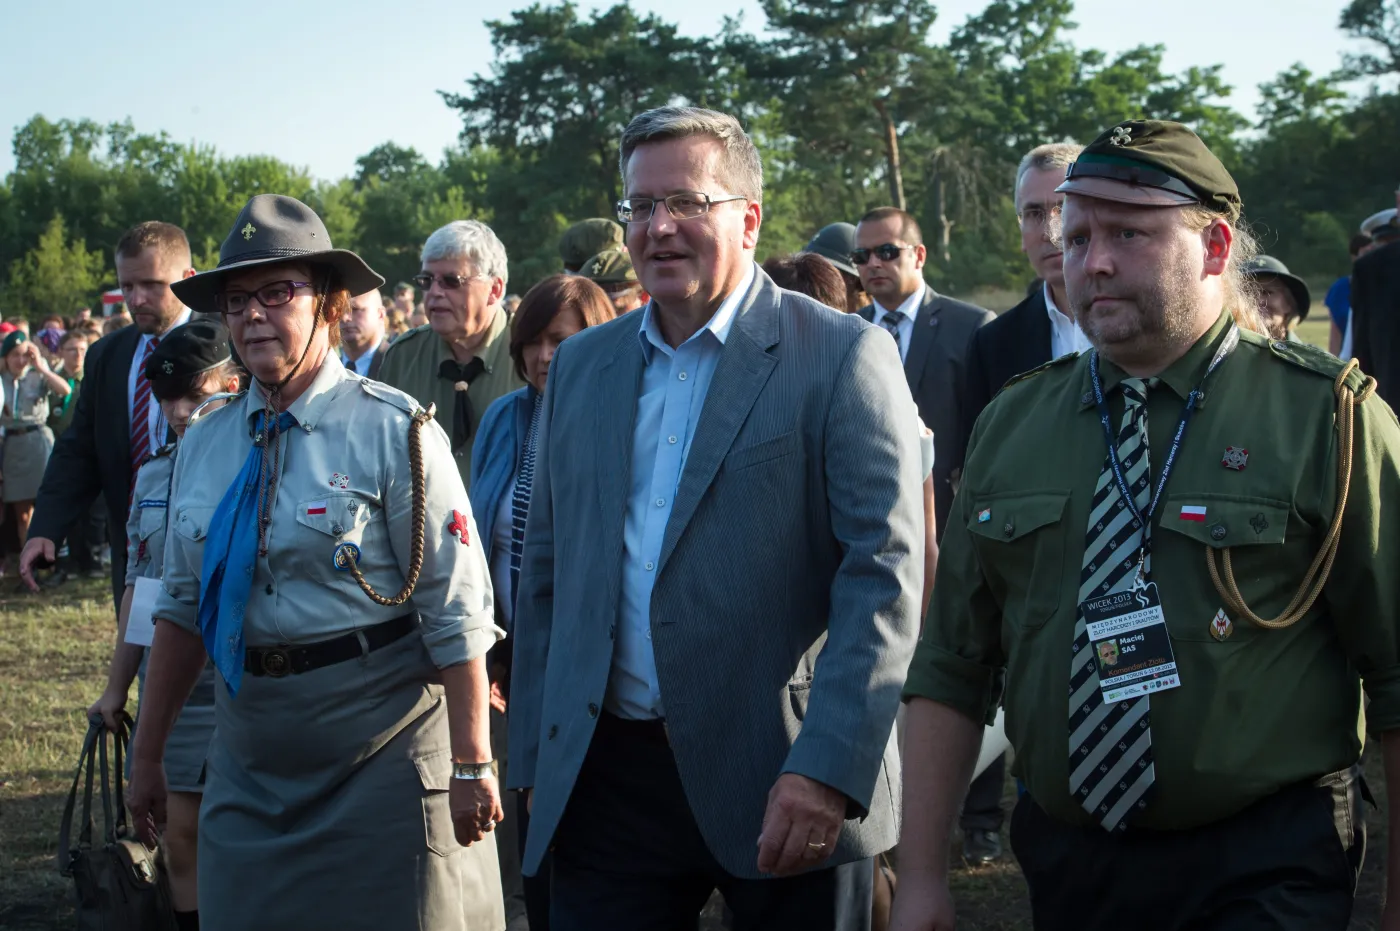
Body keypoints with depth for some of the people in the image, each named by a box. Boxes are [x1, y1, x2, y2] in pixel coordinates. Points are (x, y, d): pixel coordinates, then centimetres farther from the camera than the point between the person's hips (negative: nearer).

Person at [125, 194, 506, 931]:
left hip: (381, 745, -5)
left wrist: (471, 764, -15)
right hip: (249, 752, 5)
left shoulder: (391, 431, -10)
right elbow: (182, 606, 14)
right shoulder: (204, 446, 6)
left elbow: (458, 610, -12)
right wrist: (147, 753, 15)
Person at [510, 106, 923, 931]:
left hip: (779, 778, -4)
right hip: (607, 780, 4)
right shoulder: (580, 366, 12)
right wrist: (535, 757, 10)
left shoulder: (843, 356, -5)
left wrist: (827, 770, -19)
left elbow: (885, 572, -11)